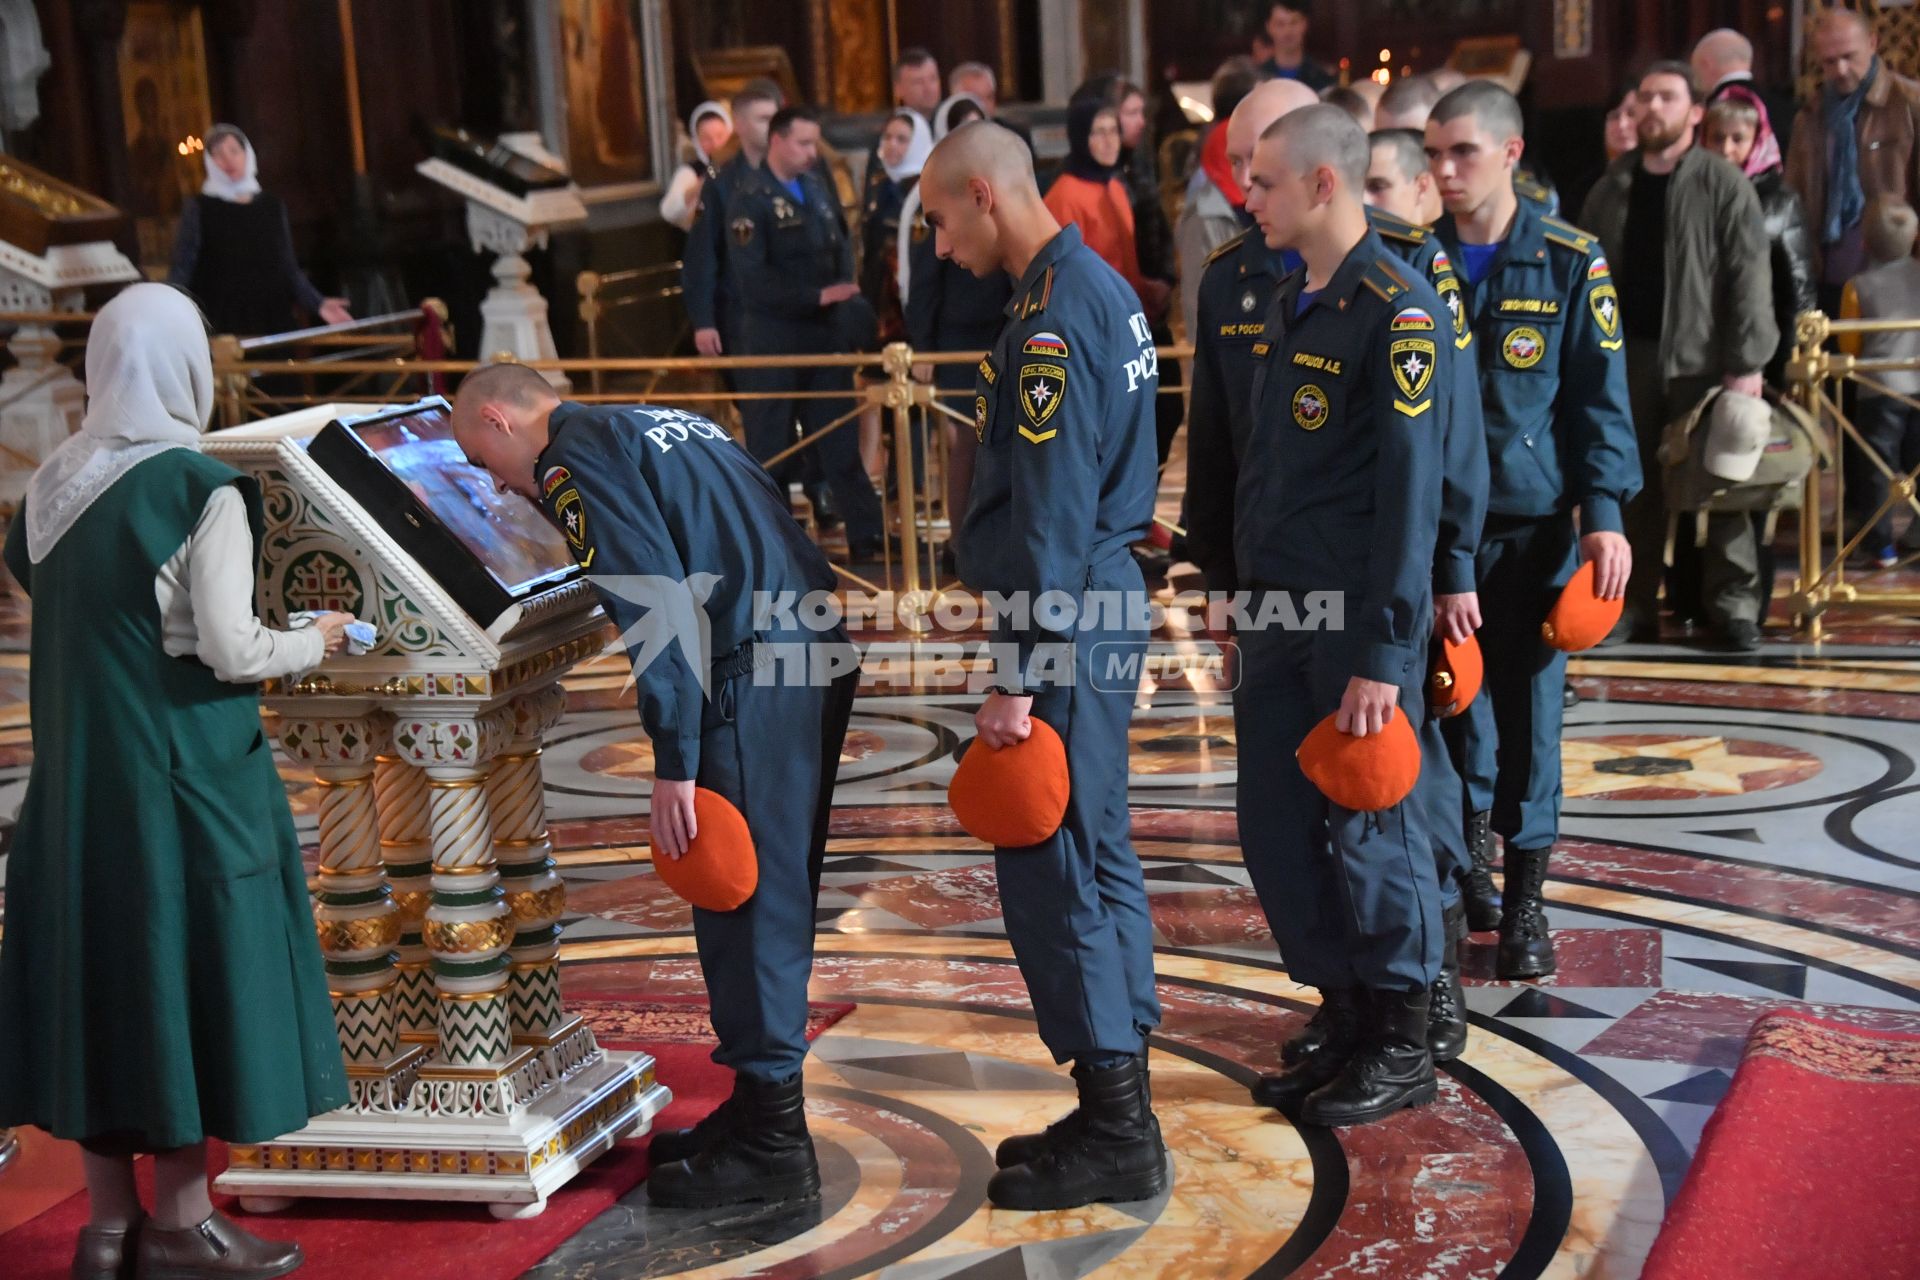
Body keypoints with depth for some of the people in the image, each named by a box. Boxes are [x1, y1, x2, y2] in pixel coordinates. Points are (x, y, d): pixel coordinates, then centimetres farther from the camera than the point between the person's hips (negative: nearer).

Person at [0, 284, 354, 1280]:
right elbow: (228, 649, -16)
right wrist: (311, 644, 2)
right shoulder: (202, 491, -14)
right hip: (184, 772, -6)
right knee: (189, 964, 3)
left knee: (98, 965, 11)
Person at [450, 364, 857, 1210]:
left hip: (754, 679, -10)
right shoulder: (650, 426, 24)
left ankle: (770, 1145, 5)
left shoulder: (575, 459, -5)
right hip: (817, 657, 10)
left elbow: (658, 602, -16)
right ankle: (762, 1109, 27)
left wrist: (673, 761, -16)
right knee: (773, 892, 16)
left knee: (744, 898, -3)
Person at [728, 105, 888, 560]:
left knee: (840, 439, 10)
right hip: (774, 339, -6)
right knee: (768, 447, 4)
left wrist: (845, 293, -4)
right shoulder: (750, 198, -10)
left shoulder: (816, 186, 9)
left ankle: (867, 536, 15)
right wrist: (817, 296, -19)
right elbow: (751, 278, -18)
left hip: (825, 333, 6)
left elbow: (841, 245, 15)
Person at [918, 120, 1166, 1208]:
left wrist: (1020, 677, -20)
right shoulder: (1104, 286, 14)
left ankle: (1117, 1135, 2)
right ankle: (1120, 1107, 24)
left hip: (1070, 618, -10)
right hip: (1109, 600, 10)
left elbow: (1051, 514, -22)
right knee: (1098, 856, 15)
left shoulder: (1053, 318, -18)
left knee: (1047, 865, -5)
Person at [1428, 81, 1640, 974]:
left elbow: (1599, 397, -1)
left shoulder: (1569, 264, -2)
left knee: (1531, 702, 1)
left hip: (1535, 522, -1)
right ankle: (1471, 832, 34)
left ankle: (1524, 898, 12)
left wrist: (1604, 514, -10)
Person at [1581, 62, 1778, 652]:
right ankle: (1633, 604, 14)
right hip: (1628, 355, 4)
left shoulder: (1723, 184, -2)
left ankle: (1733, 604, 8)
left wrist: (1747, 362, -14)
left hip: (1703, 358, -4)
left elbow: (1749, 278, -8)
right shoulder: (1612, 187, 11)